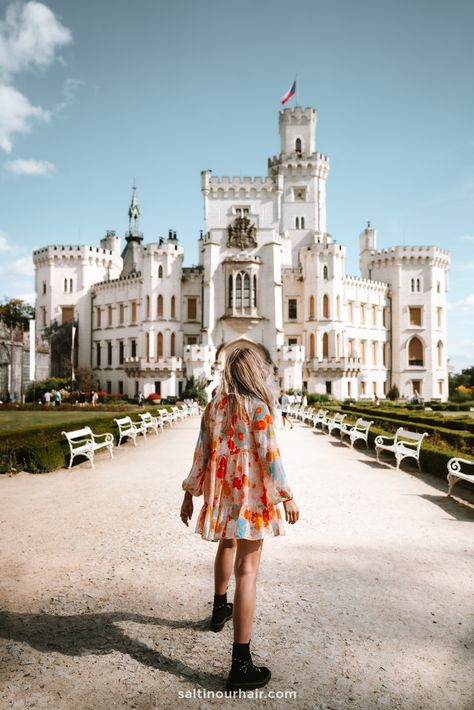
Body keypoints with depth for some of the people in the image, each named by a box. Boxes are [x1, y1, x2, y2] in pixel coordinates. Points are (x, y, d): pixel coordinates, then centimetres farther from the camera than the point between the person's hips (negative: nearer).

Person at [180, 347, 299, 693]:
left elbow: (201, 454, 5)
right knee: (247, 571, -2)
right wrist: (287, 496, -8)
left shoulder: (213, 407, 3)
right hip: (251, 495, -6)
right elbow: (269, 455, -15)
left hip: (220, 493, 6)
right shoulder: (257, 407, -13)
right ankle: (241, 665, 2)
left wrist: (190, 493, 11)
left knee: (227, 545, 30)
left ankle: (220, 608, 52)